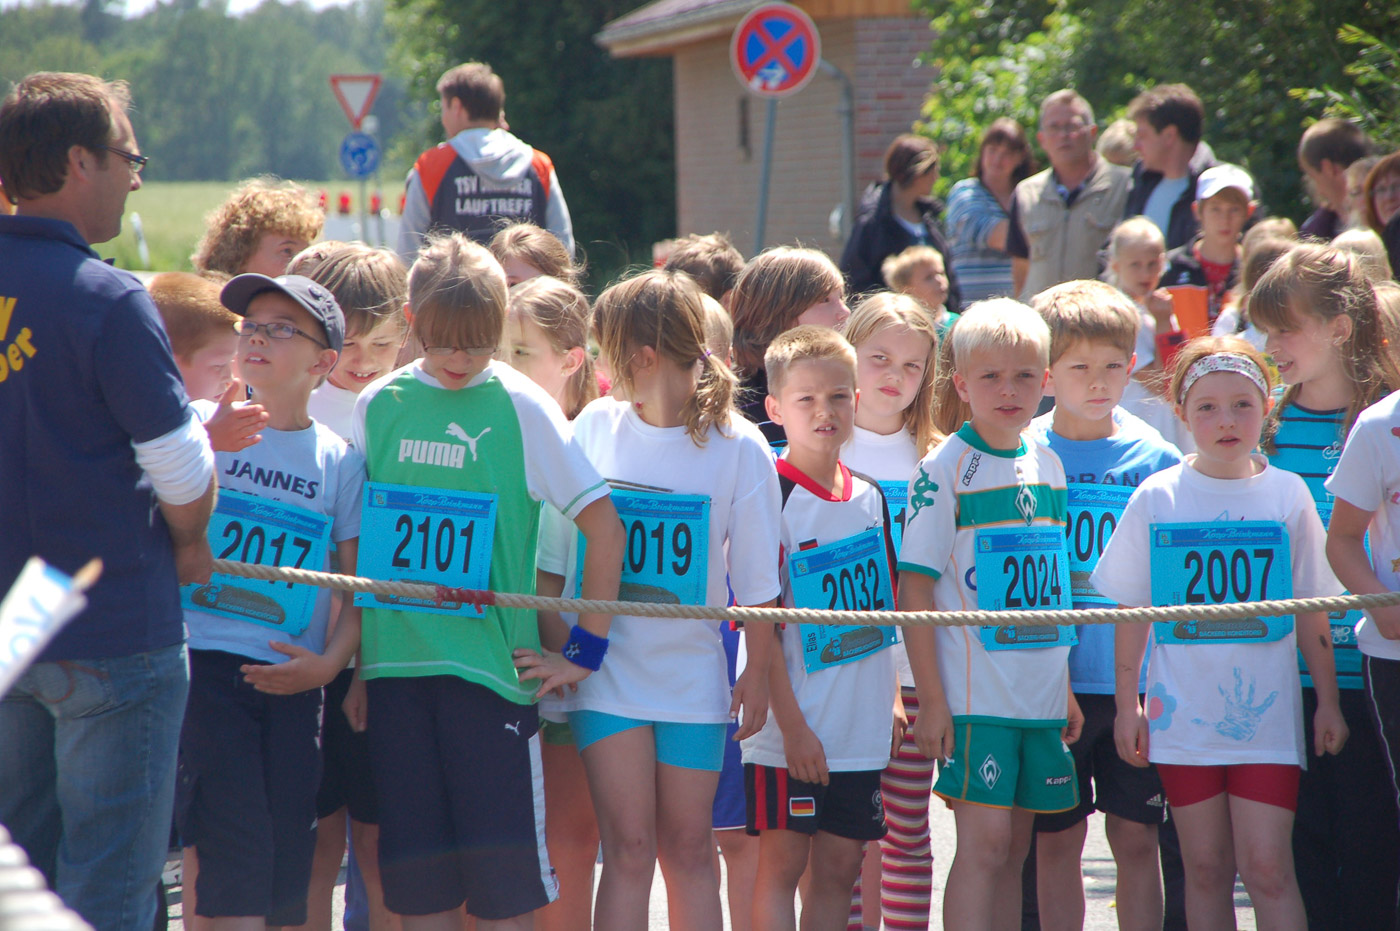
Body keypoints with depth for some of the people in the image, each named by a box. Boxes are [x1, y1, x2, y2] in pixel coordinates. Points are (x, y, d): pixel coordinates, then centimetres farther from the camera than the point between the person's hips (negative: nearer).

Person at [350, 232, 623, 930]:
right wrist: (353, 665, 10)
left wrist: (588, 648, -4)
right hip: (394, 662, 3)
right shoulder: (379, 405, 8)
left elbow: (604, 526, -2)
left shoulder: (520, 407, -2)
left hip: (489, 662, -3)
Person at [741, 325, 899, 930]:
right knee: (782, 865, -2)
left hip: (861, 730, 6)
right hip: (793, 730, -6)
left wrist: (889, 703, 13)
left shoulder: (869, 497, 10)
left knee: (837, 869, 9)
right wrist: (792, 725, -17)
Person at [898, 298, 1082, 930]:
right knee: (983, 845, -9)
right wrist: (929, 699, -14)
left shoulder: (1047, 467, 11)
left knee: (1012, 849, 8)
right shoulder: (945, 469, -7)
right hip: (974, 694, -6)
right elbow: (915, 587, -9)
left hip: (1040, 692, 6)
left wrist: (1066, 689, 15)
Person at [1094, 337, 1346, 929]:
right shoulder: (1156, 498, 0)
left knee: (1267, 867, -7)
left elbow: (1312, 613, 7)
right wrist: (1127, 705, 2)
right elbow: (1130, 612, 5)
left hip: (1267, 714, -1)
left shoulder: (1288, 496, 1)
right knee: (1206, 869, 6)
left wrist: (1328, 701, 6)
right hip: (1183, 713, 1)